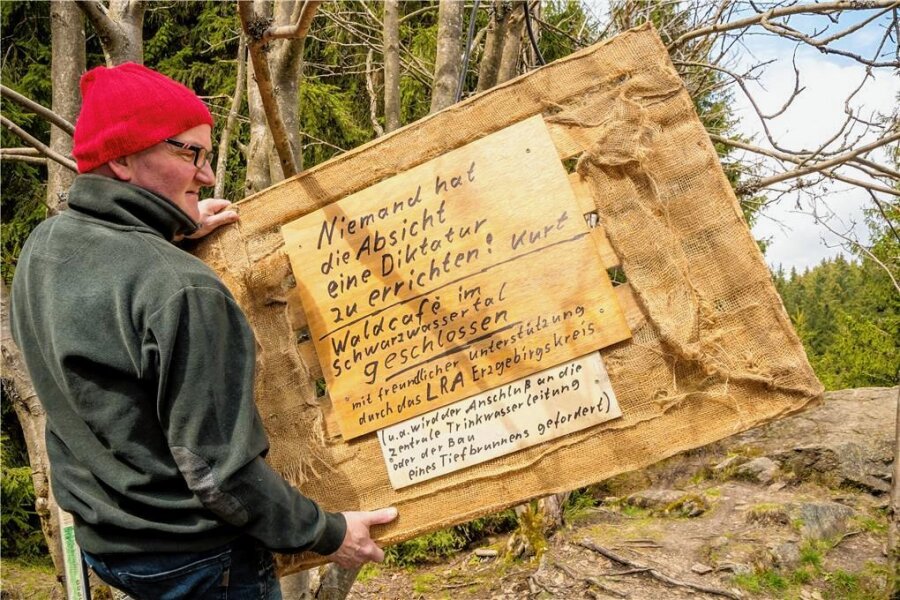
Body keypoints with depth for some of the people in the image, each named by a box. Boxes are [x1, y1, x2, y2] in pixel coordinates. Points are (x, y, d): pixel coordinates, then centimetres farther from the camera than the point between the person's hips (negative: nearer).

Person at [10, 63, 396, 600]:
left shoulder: (42, 247, -4)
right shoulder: (182, 291, -29)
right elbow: (220, 472, -26)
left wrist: (171, 232, 13)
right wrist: (326, 534, -14)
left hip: (100, 537, 8)